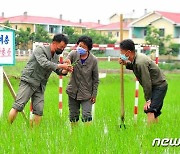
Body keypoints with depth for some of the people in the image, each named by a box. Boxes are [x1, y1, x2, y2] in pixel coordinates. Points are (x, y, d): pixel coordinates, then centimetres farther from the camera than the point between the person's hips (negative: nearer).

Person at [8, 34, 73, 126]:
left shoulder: (56, 57, 12)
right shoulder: (40, 49, -10)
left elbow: (58, 71, 17)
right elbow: (44, 63, -26)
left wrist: (65, 71, -6)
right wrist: (61, 66, -26)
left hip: (40, 86, 7)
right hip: (28, 82, -7)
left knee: (39, 111, -1)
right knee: (18, 106, -14)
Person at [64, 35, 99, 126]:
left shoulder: (93, 60, -9)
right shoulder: (73, 54, -7)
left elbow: (95, 79, -2)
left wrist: (94, 94, -2)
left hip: (86, 93, -2)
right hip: (73, 92, 2)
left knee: (86, 116, -9)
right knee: (73, 117, 9)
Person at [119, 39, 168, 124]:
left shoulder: (140, 62, -26)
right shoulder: (137, 57, 1)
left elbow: (147, 82, -25)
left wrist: (148, 100, -19)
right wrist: (127, 64, 1)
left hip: (159, 86, -10)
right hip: (156, 86, 10)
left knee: (150, 111, -20)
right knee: (154, 113, 12)